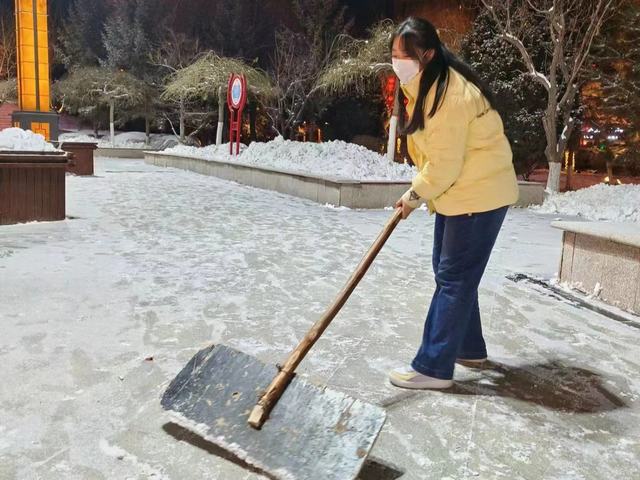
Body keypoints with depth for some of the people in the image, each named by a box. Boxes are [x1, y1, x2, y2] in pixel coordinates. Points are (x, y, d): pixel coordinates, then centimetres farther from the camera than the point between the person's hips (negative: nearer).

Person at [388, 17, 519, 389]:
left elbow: (445, 164, -24)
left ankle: (434, 367, 1)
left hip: (480, 193, -10)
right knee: (452, 274, 15)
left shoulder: (450, 94, -24)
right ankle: (469, 348, 29)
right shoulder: (424, 85, 8)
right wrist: (420, 193, 6)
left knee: (454, 278, -6)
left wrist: (414, 196, -9)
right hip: (456, 191, 10)